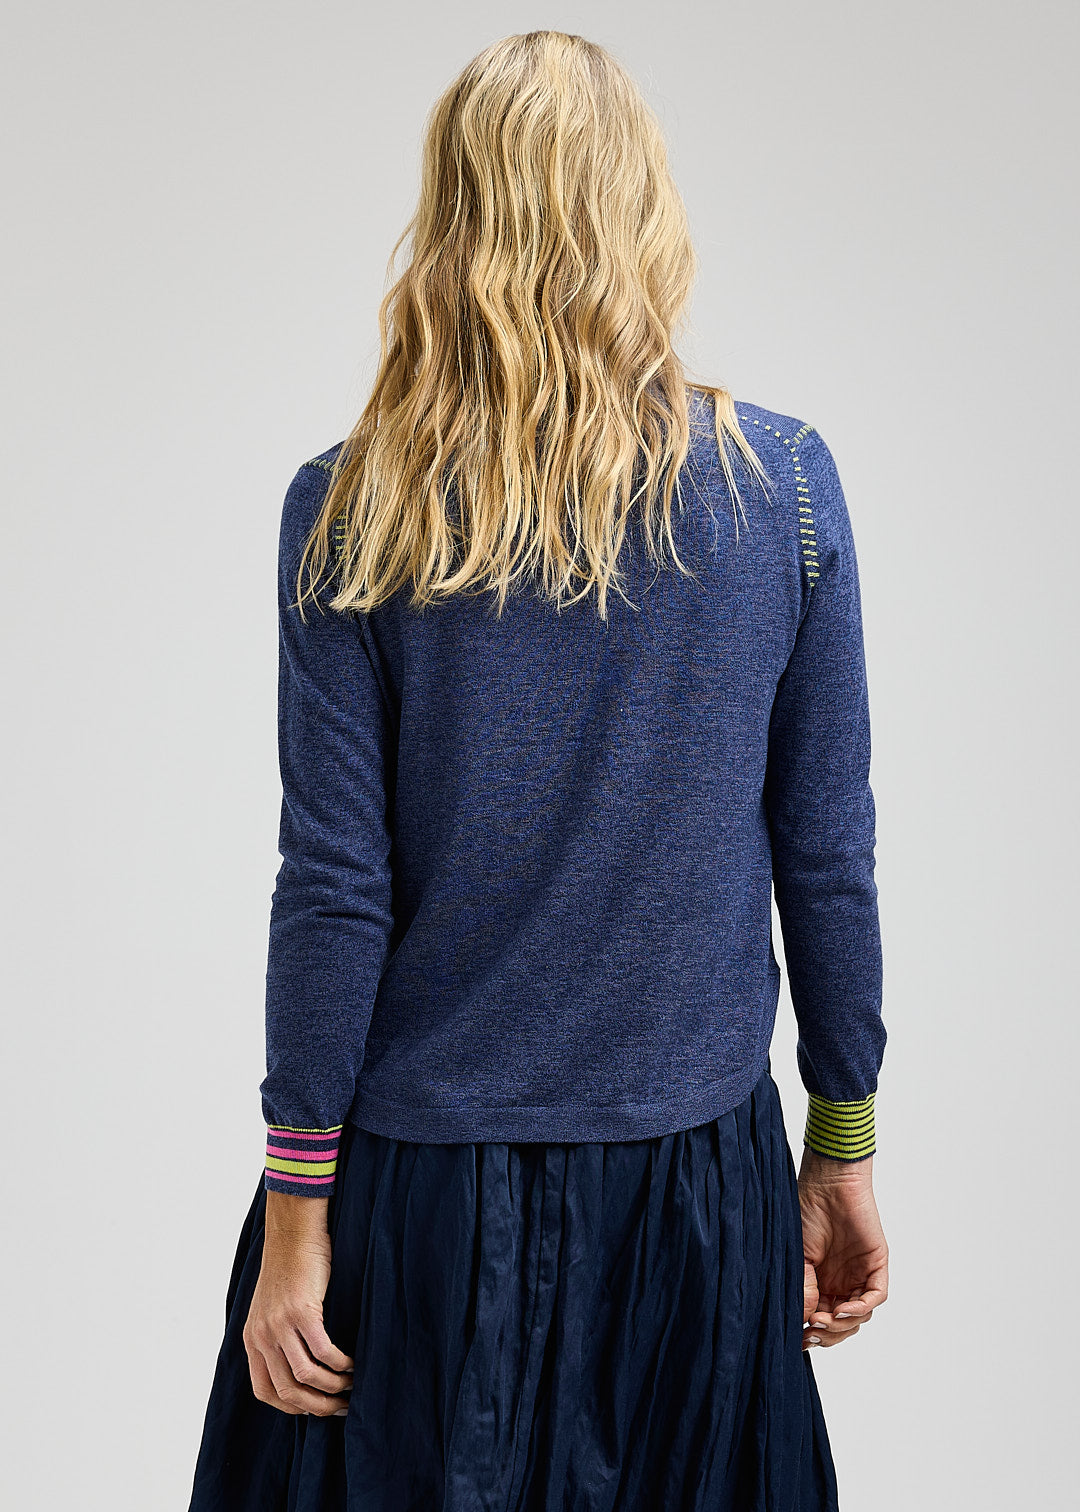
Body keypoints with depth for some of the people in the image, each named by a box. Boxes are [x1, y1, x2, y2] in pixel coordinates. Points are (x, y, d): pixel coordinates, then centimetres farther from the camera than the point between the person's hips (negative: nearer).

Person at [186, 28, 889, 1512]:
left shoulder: (349, 512, -10)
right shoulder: (784, 483, -6)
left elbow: (334, 887, -10)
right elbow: (827, 853, -3)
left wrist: (295, 1216, -1)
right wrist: (846, 1149, 8)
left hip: (422, 1180, -1)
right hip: (699, 1171, 1)